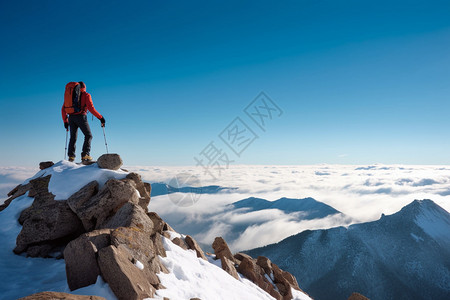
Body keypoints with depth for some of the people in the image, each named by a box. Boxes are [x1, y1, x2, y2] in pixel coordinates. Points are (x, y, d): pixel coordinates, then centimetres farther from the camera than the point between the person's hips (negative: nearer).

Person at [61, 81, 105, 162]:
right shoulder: (86, 95, 3)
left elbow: (63, 109, 16)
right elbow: (91, 108, -11)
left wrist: (65, 121, 24)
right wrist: (100, 117, -7)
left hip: (71, 117, 5)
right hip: (81, 117, -5)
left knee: (73, 137, 13)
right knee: (88, 135, 4)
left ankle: (71, 156, 0)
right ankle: (85, 155, -10)